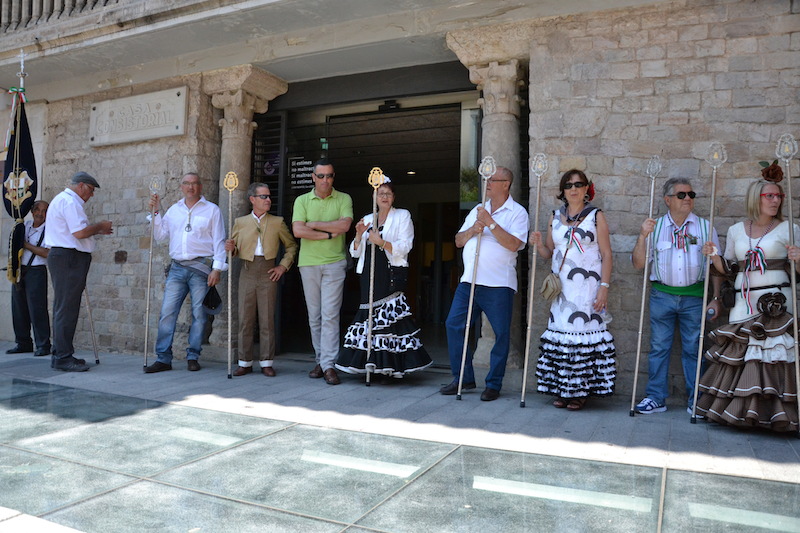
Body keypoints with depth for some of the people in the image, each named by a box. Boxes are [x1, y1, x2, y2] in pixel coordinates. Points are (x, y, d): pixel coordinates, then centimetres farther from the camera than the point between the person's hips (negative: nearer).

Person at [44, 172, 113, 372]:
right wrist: (99, 226, -5)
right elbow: (80, 232, -20)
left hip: (62, 257, 11)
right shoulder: (70, 201, -11)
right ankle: (63, 357, -7)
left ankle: (60, 355, 20)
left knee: (63, 309, 14)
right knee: (67, 309, -9)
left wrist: (96, 230, 18)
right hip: (69, 258, -11)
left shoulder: (62, 199, 24)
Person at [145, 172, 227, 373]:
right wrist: (156, 211, 8)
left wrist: (217, 268, -8)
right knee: (167, 312, -3)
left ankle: (193, 357, 10)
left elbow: (219, 241, 1)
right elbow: (160, 235, 17)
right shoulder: (174, 210, 18)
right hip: (177, 268, 4)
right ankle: (163, 358, 2)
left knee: (199, 314, 0)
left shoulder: (212, 210, 6)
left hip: (201, 268, -3)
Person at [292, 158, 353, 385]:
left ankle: (329, 364, -5)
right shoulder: (302, 201, 8)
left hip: (334, 263, -2)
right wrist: (328, 234, -7)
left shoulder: (344, 199, 6)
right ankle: (320, 360, 17)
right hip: (309, 264, 2)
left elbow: (345, 225, -11)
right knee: (314, 315, 7)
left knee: (330, 314, -7)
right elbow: (298, 231, -6)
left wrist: (314, 224, -7)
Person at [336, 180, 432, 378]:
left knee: (391, 314, -14)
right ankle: (375, 363, 6)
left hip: (392, 274, -5)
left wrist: (381, 242, -19)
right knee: (371, 314, 0)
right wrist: (359, 235, -3)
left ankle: (392, 365, -8)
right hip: (370, 275, 5)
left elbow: (405, 247, -6)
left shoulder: (402, 216, 8)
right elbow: (355, 252, 16)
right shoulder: (367, 219, 20)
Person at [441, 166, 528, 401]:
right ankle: (463, 377, 15)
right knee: (453, 325, 2)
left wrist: (490, 223, -16)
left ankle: (494, 384, 13)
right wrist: (472, 230, -4)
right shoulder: (477, 210, 18)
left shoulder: (517, 212, -1)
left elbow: (514, 244, -16)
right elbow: (458, 241, 15)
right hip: (470, 280, 6)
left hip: (498, 284, -5)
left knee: (501, 333, -1)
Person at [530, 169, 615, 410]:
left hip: (587, 287, -4)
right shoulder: (555, 217, 13)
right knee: (560, 333, 3)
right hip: (562, 288, 4)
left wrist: (604, 286, -11)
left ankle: (581, 391, 5)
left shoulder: (596, 216, 2)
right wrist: (539, 245, -6)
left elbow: (606, 254, -2)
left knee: (584, 333, -5)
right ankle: (562, 389, 13)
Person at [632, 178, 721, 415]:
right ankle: (656, 398, 14)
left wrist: (715, 298, 1)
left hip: (694, 296, 0)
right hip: (662, 295, 1)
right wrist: (642, 236, -10)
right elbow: (639, 263, 3)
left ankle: (696, 401, 15)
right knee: (659, 347, 5)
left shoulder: (705, 227, 7)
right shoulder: (655, 227, 6)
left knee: (693, 349, 4)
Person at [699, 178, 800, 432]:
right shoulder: (736, 230, 11)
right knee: (737, 352, 3)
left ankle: (770, 411, 2)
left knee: (773, 352, -7)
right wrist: (714, 255, -2)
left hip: (776, 302, -3)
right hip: (744, 302, 3)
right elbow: (728, 267, 16)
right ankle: (739, 409, 14)